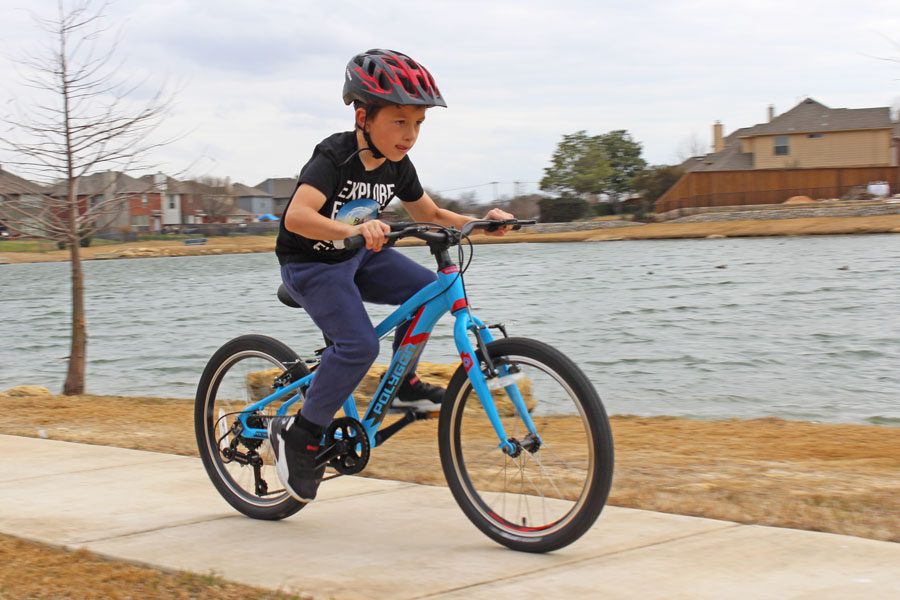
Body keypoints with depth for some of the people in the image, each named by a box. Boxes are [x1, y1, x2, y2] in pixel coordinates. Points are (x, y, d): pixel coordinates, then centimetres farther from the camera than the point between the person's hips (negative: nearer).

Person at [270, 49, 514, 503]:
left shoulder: (398, 168, -5)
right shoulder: (335, 156, -26)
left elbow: (430, 215, 9)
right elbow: (297, 216, -41)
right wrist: (353, 229, -58)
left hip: (358, 256, 7)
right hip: (309, 264, -7)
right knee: (360, 345, -25)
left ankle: (403, 383, 7)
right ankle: (298, 435, -10)